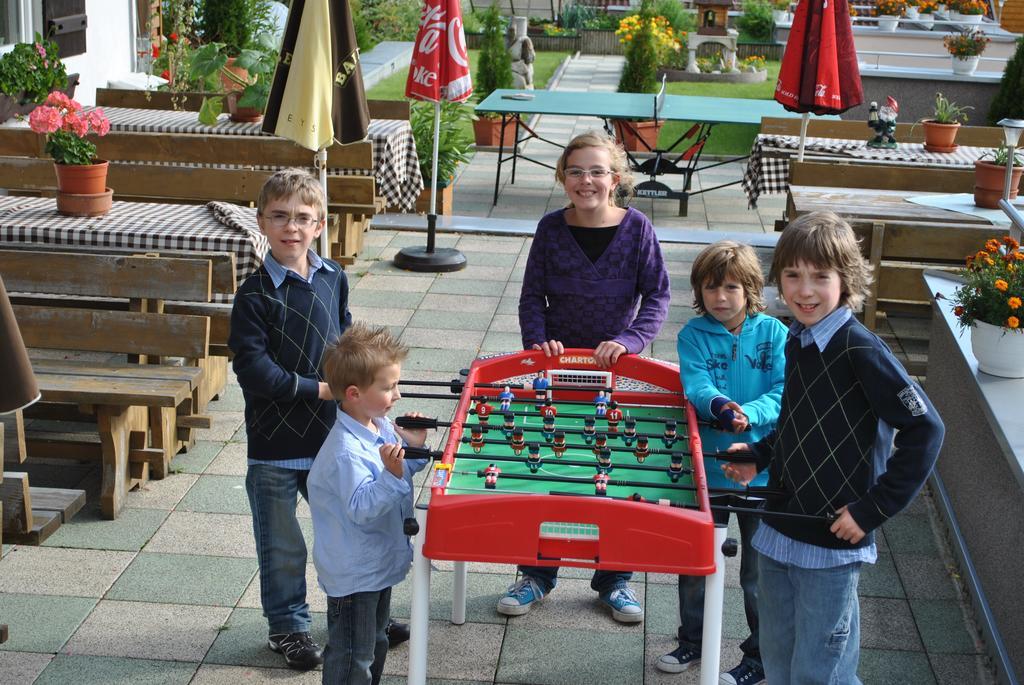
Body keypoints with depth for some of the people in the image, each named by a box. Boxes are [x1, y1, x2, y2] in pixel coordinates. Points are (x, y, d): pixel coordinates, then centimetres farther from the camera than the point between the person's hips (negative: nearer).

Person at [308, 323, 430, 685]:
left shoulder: (382, 426, 0)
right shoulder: (346, 451, -30)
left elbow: (401, 473, 15)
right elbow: (361, 507, -31)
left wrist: (413, 448, -2)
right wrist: (392, 473, -42)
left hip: (379, 564, 10)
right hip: (353, 574, -10)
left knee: (375, 644, 26)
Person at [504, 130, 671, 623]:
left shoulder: (637, 228, -7)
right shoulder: (551, 229, -4)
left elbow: (657, 296, -6)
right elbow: (532, 296, 2)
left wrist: (628, 340, -20)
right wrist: (537, 339, -15)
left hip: (616, 368, -1)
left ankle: (614, 580, 24)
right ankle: (537, 574, 24)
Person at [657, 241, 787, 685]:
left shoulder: (773, 334, -5)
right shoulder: (694, 335, -3)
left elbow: (784, 393, -14)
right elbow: (695, 384, -17)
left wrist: (749, 414, -32)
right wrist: (719, 405, -38)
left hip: (761, 469, -2)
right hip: (707, 467, 2)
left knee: (759, 573, 10)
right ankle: (693, 642, 38)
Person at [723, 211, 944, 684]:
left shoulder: (860, 350, -18)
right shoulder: (796, 341, 5)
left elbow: (924, 430, -20)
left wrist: (874, 508, -19)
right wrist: (759, 456, 6)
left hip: (834, 541, -8)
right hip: (779, 530, 8)